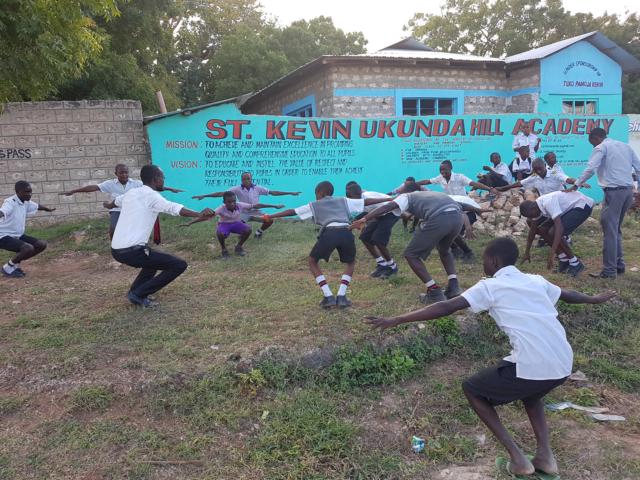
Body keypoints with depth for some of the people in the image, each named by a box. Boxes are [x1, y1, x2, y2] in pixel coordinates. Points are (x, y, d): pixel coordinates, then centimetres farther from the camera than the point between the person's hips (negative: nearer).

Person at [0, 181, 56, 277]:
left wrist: (48, 209, 47)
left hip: (18, 236, 9)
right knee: (29, 248, -30)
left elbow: (37, 206, 27)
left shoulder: (26, 202, 4)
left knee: (42, 245, -3)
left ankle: (16, 263, 11)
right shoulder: (10, 202, -22)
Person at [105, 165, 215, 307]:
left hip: (116, 250, 9)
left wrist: (108, 205, 64)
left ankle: (134, 291, 19)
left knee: (154, 258, 34)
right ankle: (139, 293, -2)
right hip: (132, 251, -9)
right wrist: (199, 214, -41)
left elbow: (116, 201, 40)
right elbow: (173, 208, -28)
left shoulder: (131, 193, 15)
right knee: (179, 265, -4)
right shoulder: (151, 195, -8)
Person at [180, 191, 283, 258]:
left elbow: (256, 206, -17)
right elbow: (206, 217, -33)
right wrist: (189, 223, -41)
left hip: (236, 223, 3)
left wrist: (274, 206, -15)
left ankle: (239, 246, -1)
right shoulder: (221, 209, -29)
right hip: (224, 224, -3)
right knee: (220, 233, -39)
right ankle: (223, 249, -5)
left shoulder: (240, 205, -22)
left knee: (248, 229, -29)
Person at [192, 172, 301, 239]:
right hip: (243, 213, -1)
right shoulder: (237, 189, -13)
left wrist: (290, 193, -9)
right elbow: (221, 193, -16)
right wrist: (204, 196, -22)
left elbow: (273, 192, -6)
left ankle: (259, 231, 14)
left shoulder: (258, 188, -8)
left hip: (256, 212, 1)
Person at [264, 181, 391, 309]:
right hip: (346, 233, 2)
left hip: (329, 233, -2)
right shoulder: (343, 201, 30)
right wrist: (388, 199, 41)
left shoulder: (314, 205, 25)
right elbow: (366, 201, 31)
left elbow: (292, 211, 27)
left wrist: (270, 217, 35)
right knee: (350, 262, 30)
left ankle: (328, 296, 12)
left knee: (312, 261, 23)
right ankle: (341, 296, 13)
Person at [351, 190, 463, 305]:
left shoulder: (406, 197, 22)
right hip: (457, 216, 7)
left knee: (411, 254, 11)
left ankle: (435, 292, 7)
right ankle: (453, 286, 20)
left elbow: (388, 207, 2)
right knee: (444, 250, 36)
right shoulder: (429, 195, 42)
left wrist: (364, 219, -6)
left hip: (438, 219, -7)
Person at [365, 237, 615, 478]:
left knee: (472, 388, 17)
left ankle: (517, 458, 13)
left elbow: (446, 307, -6)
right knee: (530, 390, 39)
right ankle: (545, 455, 26)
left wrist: (396, 320, -5)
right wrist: (594, 299, 61)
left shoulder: (490, 286, 2)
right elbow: (567, 294, 39)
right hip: (563, 366, 7)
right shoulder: (536, 280, 19)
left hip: (533, 367, -7)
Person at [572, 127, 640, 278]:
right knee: (616, 229, 19)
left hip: (614, 191, -8)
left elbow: (590, 169, -15)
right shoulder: (625, 146, 19)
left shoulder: (601, 148, -1)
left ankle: (609, 270, -5)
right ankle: (619, 265, 21)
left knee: (609, 230, -5)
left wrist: (576, 185, -9)